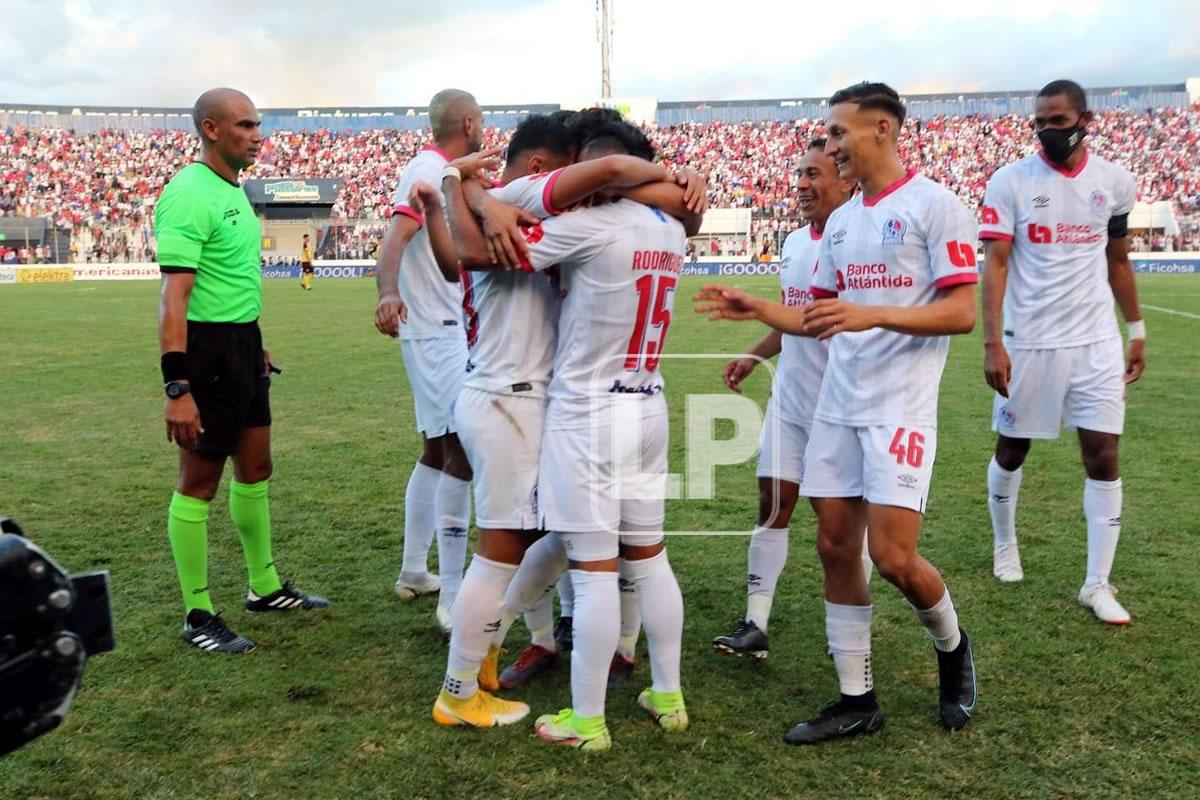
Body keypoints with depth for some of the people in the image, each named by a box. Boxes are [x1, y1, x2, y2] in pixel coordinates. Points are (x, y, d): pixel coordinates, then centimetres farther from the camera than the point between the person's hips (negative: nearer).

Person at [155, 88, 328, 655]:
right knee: (199, 481, 1)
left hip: (243, 344, 10)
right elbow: (174, 296, -24)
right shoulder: (190, 194, -18)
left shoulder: (233, 189, 11)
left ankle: (265, 588, 32)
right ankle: (198, 616, 14)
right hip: (207, 348, -10)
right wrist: (176, 386, -28)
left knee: (255, 467, 17)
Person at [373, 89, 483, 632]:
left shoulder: (441, 171, 15)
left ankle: (414, 573, 27)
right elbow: (394, 240, -27)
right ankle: (453, 601, -8)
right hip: (436, 332, -10)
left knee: (438, 450, 16)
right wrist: (387, 292, -42)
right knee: (461, 451, -11)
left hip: (444, 328, 10)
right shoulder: (430, 170, -13)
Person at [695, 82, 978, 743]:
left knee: (893, 555, -9)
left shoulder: (935, 205, -6)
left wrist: (871, 314, -23)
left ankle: (952, 648, 24)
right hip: (837, 407, 7)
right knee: (835, 548, 6)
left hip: (901, 407, -7)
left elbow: (961, 313, -13)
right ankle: (857, 700, 18)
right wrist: (756, 309, 6)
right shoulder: (840, 220, 15)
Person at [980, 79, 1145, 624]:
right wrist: (992, 344, -18)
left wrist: (1136, 331, 14)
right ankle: (1004, 547, 35)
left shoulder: (1115, 182, 4)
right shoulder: (1010, 182, -6)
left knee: (1104, 455, -1)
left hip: (1097, 341, 2)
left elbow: (1118, 261, 15)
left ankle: (1097, 584, 9)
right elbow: (995, 265, -10)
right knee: (1011, 450, 10)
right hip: (1028, 341, -2)